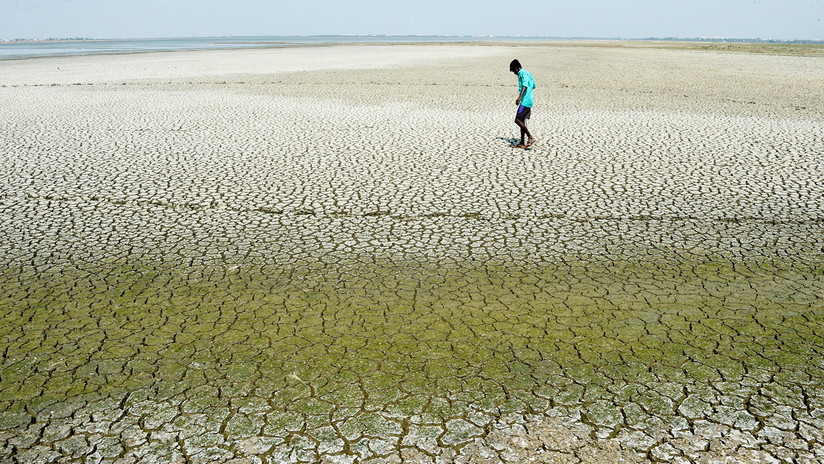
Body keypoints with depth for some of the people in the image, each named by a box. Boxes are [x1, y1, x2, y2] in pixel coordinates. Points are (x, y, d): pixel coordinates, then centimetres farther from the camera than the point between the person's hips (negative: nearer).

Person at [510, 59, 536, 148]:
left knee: (518, 120, -12)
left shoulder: (522, 73, -10)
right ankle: (522, 143, 13)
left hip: (525, 101, -10)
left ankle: (531, 137, -12)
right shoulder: (527, 73, 19)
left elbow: (525, 85, -26)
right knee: (522, 121, 11)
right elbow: (533, 86, 31)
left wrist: (520, 97, -37)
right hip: (529, 101, 10)